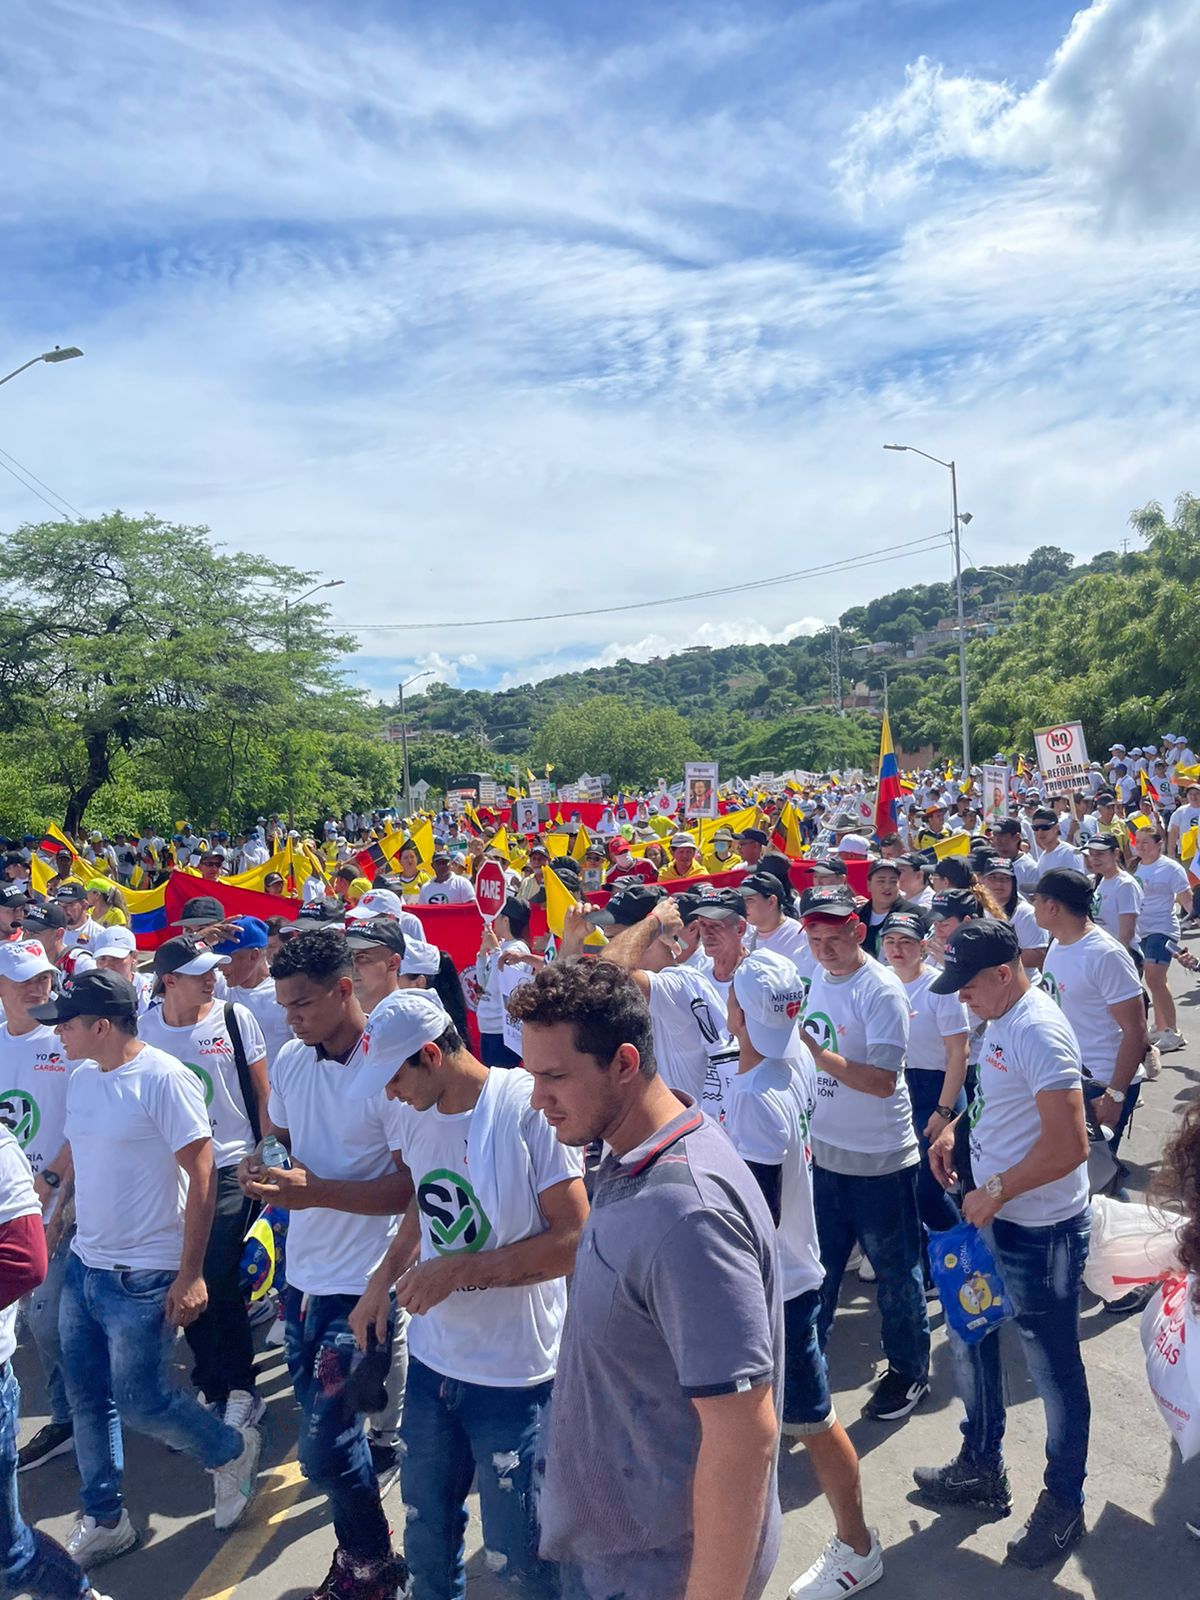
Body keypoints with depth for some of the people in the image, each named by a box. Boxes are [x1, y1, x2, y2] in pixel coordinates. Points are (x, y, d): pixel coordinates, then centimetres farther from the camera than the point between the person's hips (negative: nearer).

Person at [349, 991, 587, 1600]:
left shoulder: (528, 1106, -22)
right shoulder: (416, 1114, -1)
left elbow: (574, 1240, -21)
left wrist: (459, 1270, -22)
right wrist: (384, 1279, 6)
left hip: (514, 1373, -6)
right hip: (431, 1360, 6)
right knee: (426, 1531, 22)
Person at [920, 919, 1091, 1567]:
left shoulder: (1039, 1032, -26)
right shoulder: (999, 1019, 4)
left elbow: (1069, 1145, -30)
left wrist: (993, 1192, -21)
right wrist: (954, 1129, 5)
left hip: (1042, 1232, -9)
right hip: (994, 1220, 10)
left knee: (1053, 1369, 10)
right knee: (970, 1340, 21)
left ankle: (1064, 1502, 32)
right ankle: (982, 1468, 42)